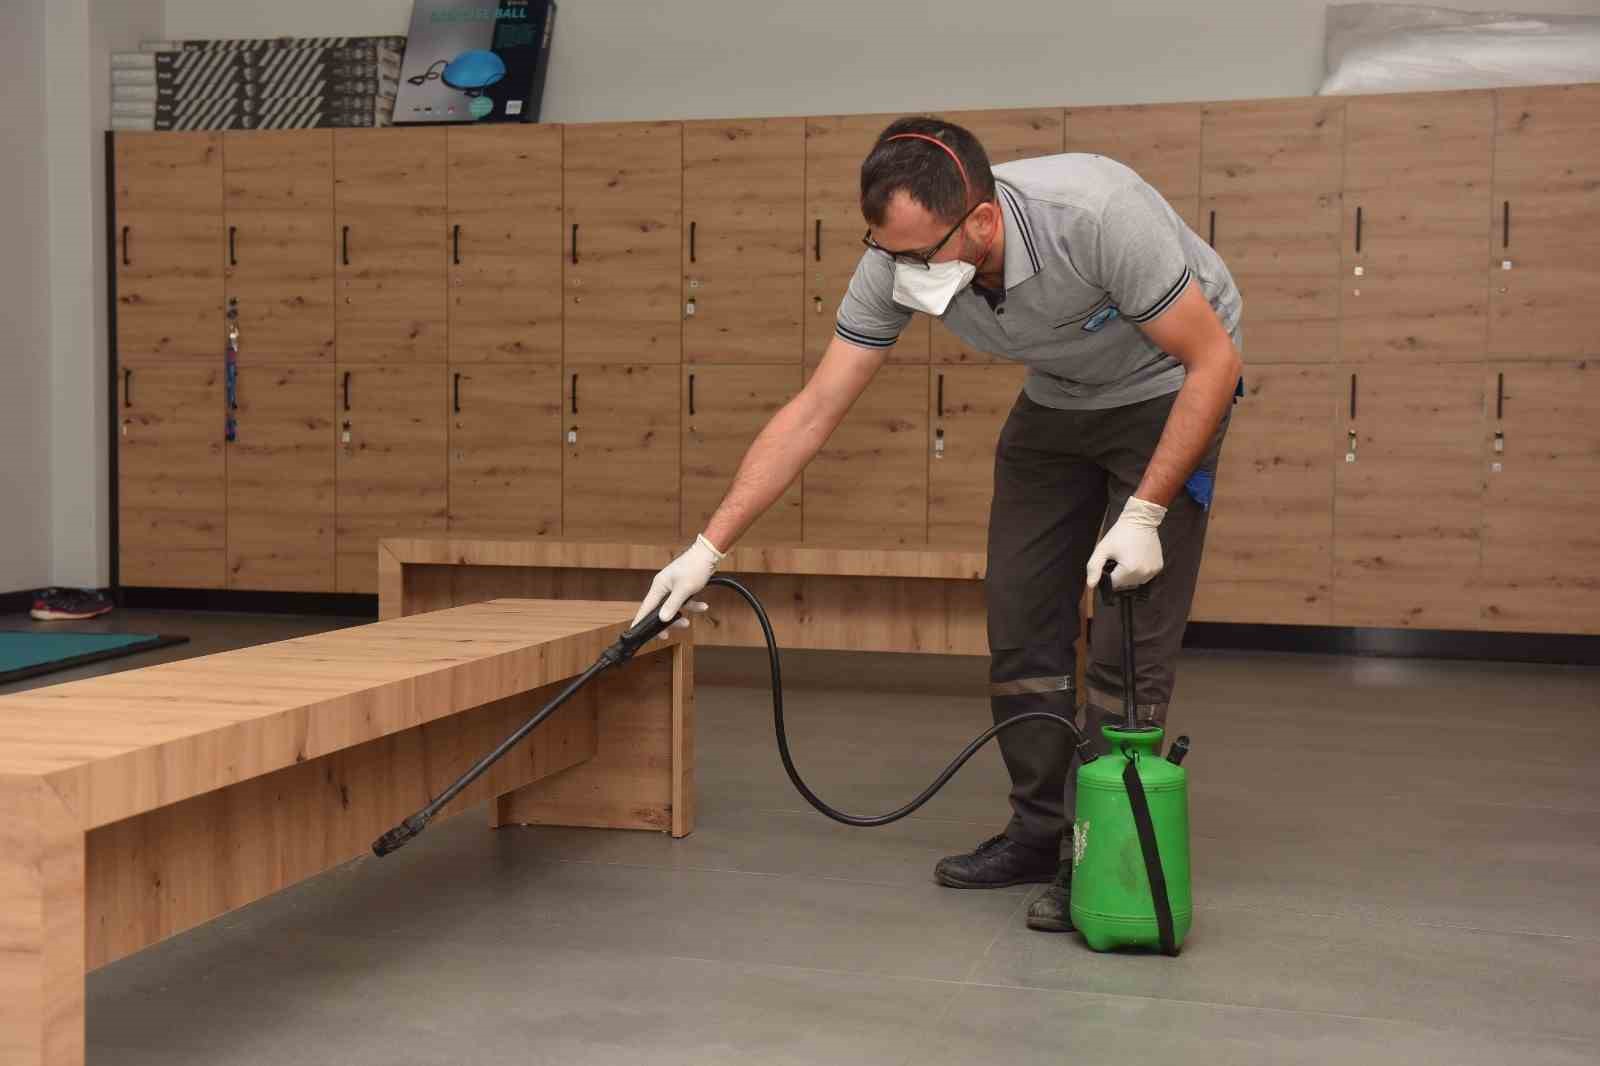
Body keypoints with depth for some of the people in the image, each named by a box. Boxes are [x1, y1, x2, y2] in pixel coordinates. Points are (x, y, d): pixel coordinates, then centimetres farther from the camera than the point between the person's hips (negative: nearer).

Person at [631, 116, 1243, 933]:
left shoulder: (1096, 215, -38)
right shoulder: (895, 261, -22)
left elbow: (1215, 360, -28)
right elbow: (814, 411, -17)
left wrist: (1143, 514, -30)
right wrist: (708, 548, -19)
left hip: (1166, 390, -5)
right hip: (1057, 399, 5)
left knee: (1129, 633, -12)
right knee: (1019, 619, 3)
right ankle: (1040, 832, 16)